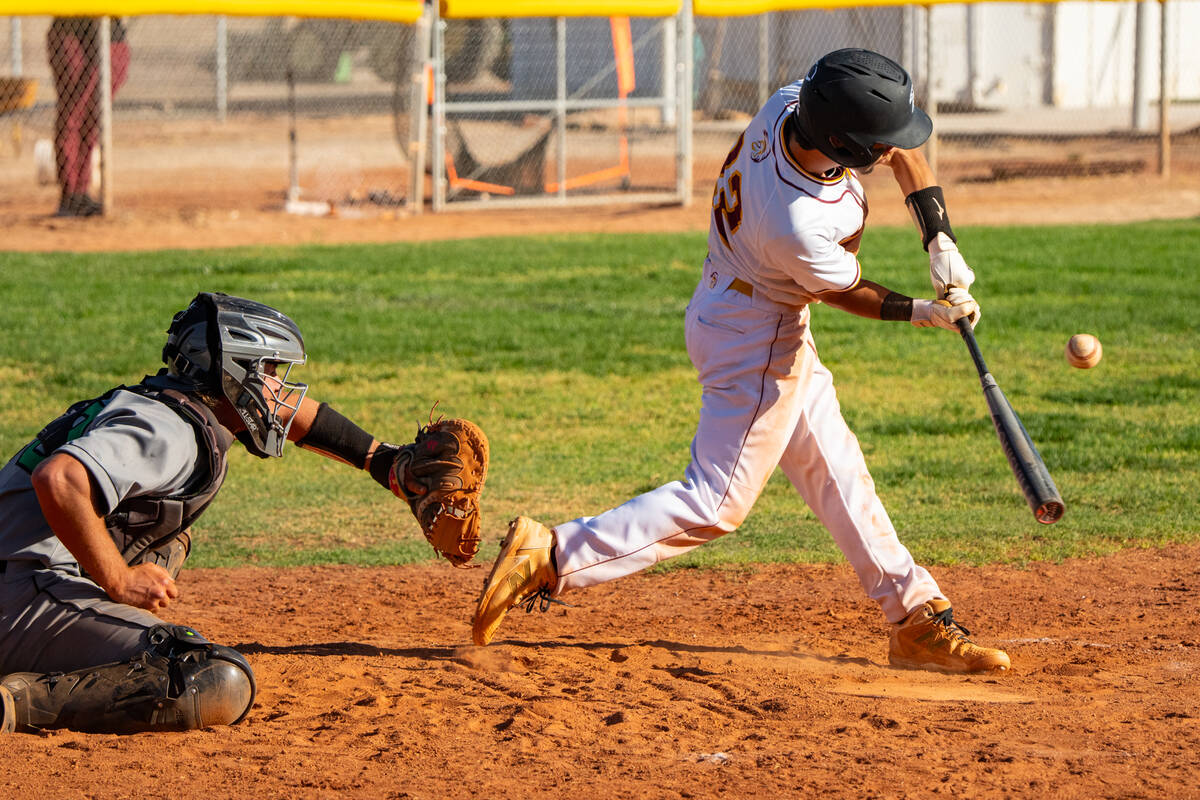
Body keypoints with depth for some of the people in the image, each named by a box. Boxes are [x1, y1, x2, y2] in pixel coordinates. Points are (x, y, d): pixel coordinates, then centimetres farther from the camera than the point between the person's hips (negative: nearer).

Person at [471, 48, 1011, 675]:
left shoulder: (792, 102, -17)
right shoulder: (798, 227, -37)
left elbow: (903, 151, -1)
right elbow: (843, 292, -15)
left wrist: (940, 241, -8)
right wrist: (924, 314, -8)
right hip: (756, 341, -10)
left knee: (837, 475, 17)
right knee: (716, 505, -5)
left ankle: (919, 621, 26)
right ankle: (551, 556, -7)